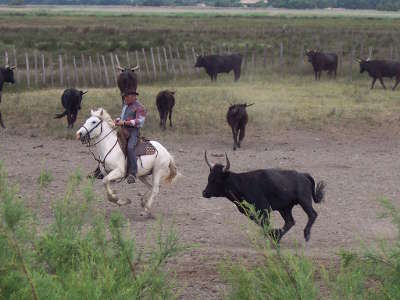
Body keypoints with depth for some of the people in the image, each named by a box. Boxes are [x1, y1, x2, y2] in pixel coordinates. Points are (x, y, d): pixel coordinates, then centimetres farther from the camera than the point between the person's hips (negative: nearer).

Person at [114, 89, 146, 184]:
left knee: (130, 147, -32)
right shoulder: (125, 105, 21)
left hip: (133, 131, -9)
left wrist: (124, 122, -21)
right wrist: (117, 120, 7)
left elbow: (139, 122, -16)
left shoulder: (139, 107, -5)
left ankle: (132, 173, -34)